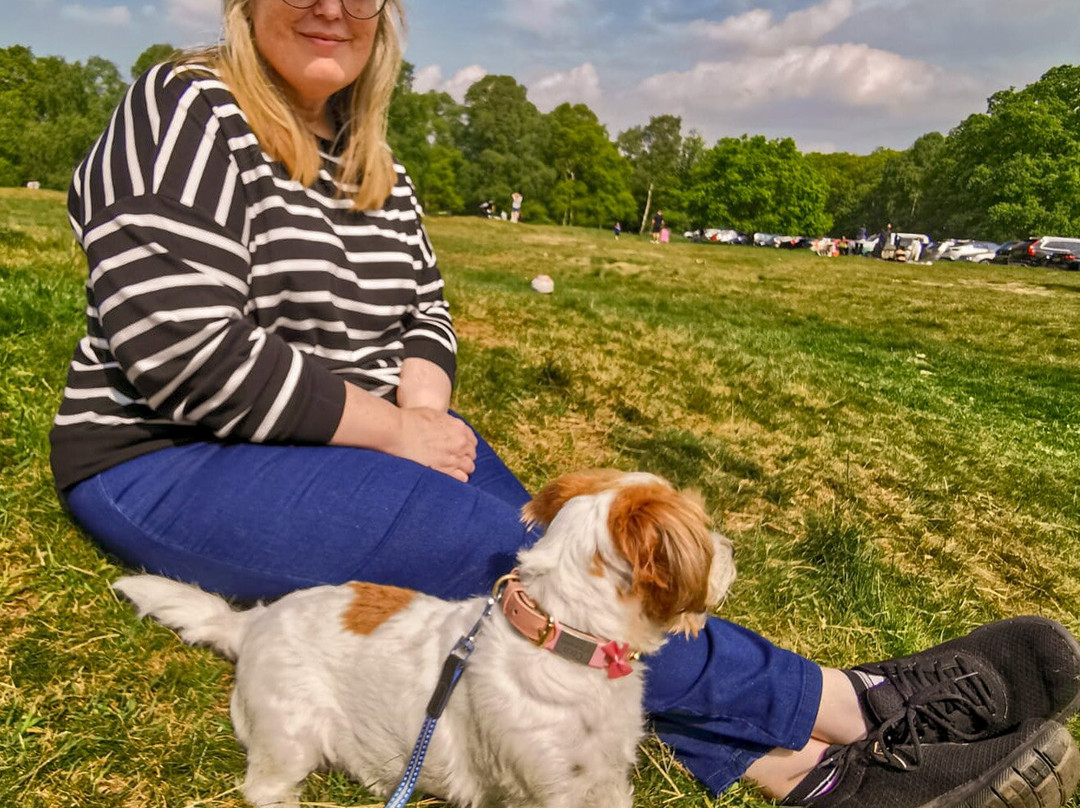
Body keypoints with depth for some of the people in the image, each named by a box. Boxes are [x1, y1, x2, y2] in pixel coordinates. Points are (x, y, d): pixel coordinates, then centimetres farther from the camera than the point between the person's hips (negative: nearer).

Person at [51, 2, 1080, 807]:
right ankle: (857, 707, -17)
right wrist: (391, 427, -19)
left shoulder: (372, 168, 11)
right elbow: (181, 348, -22)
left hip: (362, 444, 7)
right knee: (509, 554, -26)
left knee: (542, 536, -16)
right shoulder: (188, 112, -10)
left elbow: (424, 309, 15)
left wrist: (422, 396, -9)